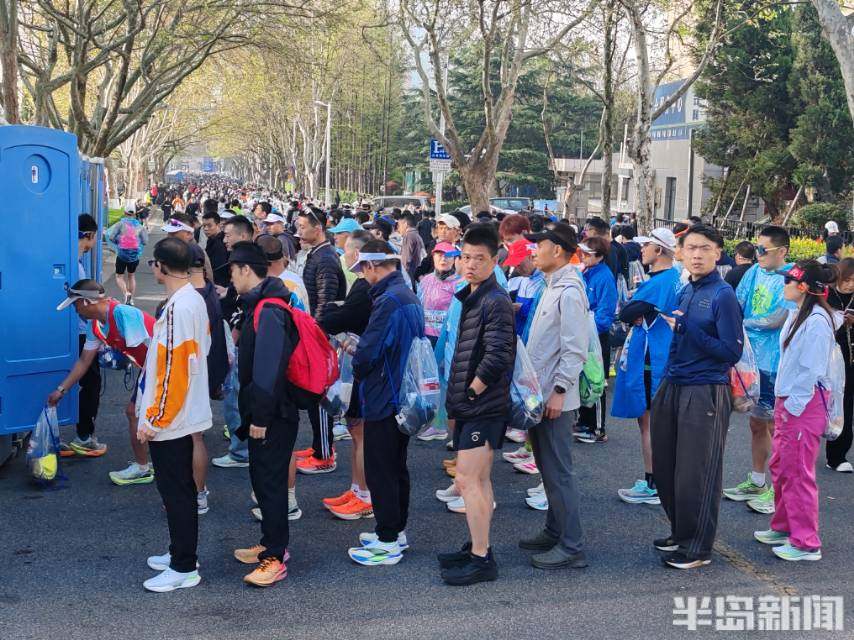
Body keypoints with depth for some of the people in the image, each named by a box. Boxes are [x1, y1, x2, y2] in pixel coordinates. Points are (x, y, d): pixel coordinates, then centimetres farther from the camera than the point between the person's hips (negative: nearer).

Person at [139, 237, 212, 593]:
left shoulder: (178, 307, -23)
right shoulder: (195, 300, 7)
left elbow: (172, 370, -24)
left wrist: (153, 420, -18)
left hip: (169, 419, -10)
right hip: (185, 413, 10)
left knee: (175, 490, 0)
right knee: (181, 487, 19)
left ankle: (184, 568, 9)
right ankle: (180, 552, 31)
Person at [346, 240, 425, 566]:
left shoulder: (388, 301, -21)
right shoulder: (410, 297, 9)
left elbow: (368, 352, -21)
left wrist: (357, 369, 0)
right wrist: (360, 353, 13)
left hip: (383, 398, -10)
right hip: (405, 396, 10)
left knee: (380, 472, 0)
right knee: (397, 467, 18)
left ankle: (388, 543, 8)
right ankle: (396, 530, 29)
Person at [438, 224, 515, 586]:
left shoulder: (496, 302, -16)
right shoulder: (471, 298, 14)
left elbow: (496, 356, -23)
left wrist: (470, 392, -12)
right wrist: (456, 402, 15)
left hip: (484, 407, -9)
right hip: (469, 407, 9)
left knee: (467, 481, -8)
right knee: (479, 480, 15)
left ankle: (481, 559, -1)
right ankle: (478, 548, 25)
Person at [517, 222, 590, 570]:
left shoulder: (569, 292, -17)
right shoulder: (552, 287, 13)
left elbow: (575, 350, -21)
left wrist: (559, 391, -22)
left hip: (555, 400, -10)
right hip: (539, 394, 10)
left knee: (559, 472, -4)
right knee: (547, 468, 18)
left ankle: (570, 547, 3)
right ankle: (554, 532, 29)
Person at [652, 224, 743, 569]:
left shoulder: (723, 294, -11)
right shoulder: (684, 291, 10)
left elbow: (732, 352, -15)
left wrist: (686, 329, -18)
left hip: (705, 392, -7)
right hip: (673, 387, 7)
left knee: (695, 473, 2)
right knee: (664, 467, 14)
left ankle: (698, 547, 17)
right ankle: (680, 533, 32)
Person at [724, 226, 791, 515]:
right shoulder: (755, 272, 7)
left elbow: (777, 319, -20)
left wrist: (743, 323, -9)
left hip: (775, 364, -7)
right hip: (751, 359, 7)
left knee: (775, 427, 2)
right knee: (756, 423, 17)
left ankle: (777, 489, 13)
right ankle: (756, 482, 30)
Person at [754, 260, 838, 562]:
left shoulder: (817, 320, -18)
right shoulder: (796, 313, 11)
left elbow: (812, 370, -19)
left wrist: (793, 406, -17)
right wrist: (782, 402, 15)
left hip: (805, 404, -10)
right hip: (787, 400, 10)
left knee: (798, 472, -4)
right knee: (780, 467, 18)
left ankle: (806, 543, 5)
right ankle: (783, 527, 32)